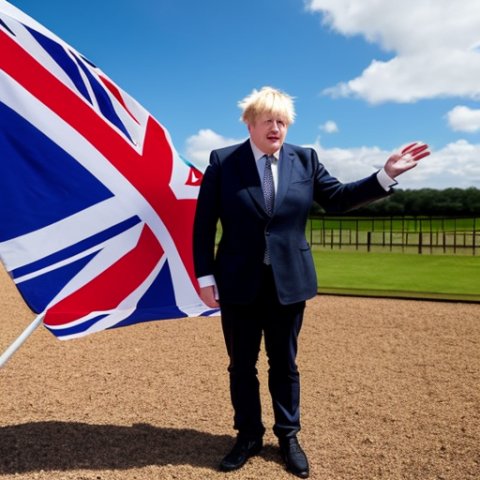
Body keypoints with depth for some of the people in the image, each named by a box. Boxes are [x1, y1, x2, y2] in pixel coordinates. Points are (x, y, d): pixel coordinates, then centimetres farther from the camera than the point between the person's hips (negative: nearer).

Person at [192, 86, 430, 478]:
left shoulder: (305, 159, 3)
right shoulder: (223, 161, -4)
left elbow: (338, 198, 6)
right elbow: (204, 223, -3)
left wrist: (387, 174, -3)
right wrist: (205, 277, -7)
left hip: (289, 282, 2)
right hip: (239, 283, -1)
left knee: (284, 363, 14)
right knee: (242, 365, 12)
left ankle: (288, 437, 32)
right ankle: (249, 436, 32)